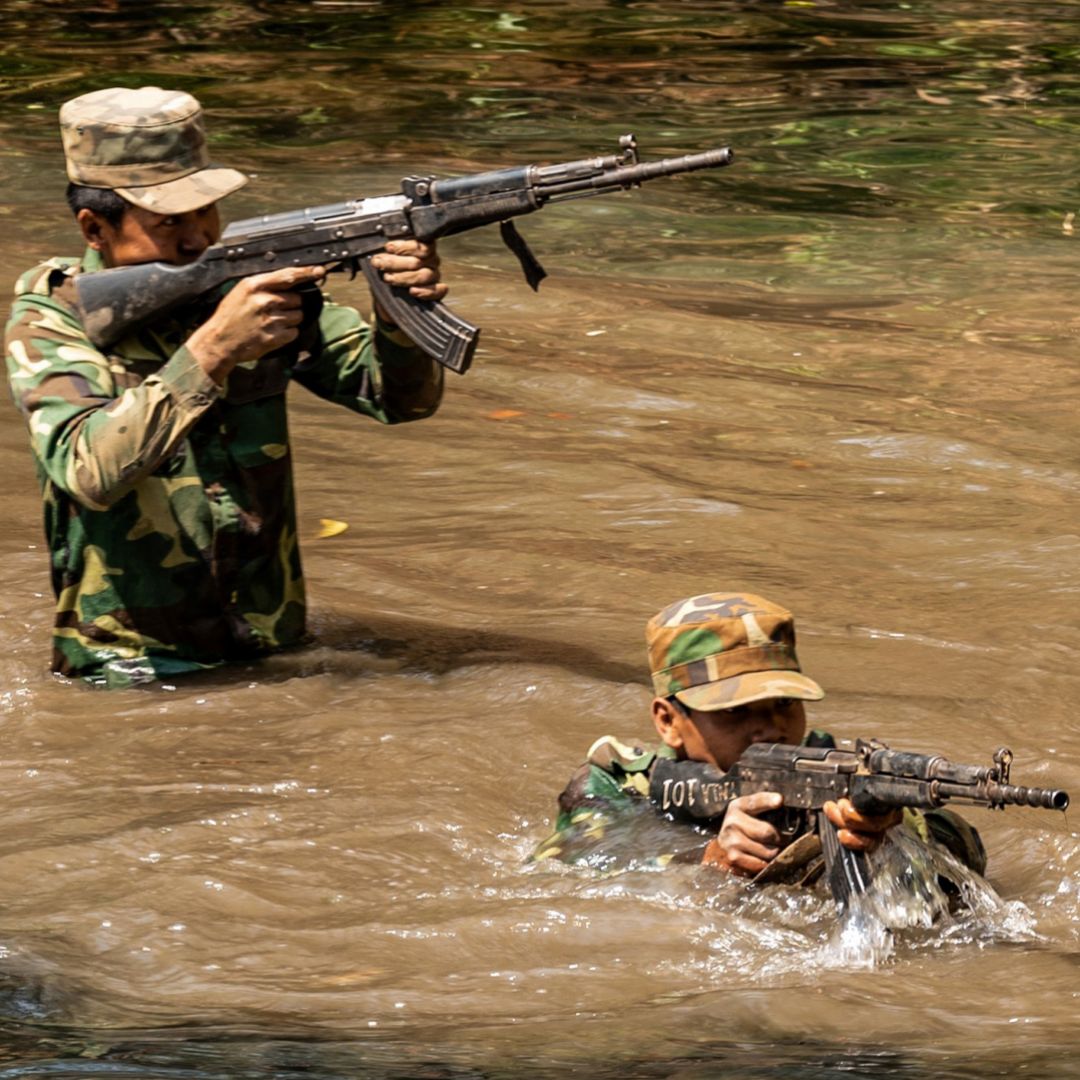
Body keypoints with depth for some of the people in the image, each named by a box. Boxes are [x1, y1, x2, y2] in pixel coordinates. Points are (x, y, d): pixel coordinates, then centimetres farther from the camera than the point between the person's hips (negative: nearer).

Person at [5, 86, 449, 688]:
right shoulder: (51, 319, -7)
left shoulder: (254, 283, 4)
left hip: (269, 656, 4)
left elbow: (402, 398, 5)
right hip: (126, 675, -4)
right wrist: (212, 349, -31)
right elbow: (90, 473, -24)